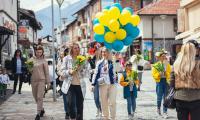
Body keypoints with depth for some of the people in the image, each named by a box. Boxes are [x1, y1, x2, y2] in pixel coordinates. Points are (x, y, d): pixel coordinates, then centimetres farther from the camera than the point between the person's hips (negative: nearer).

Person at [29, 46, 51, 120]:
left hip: (41, 80, -4)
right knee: (35, 97, 11)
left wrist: (48, 82, -1)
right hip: (33, 80, 4)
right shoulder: (31, 59, 7)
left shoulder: (43, 61, 0)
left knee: (40, 97, -8)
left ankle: (38, 113, -3)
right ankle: (42, 109, 31)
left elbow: (47, 72, 1)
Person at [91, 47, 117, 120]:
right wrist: (93, 84, 2)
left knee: (112, 102, -2)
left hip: (112, 84, -2)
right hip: (103, 84, 2)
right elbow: (96, 73, 7)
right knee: (104, 103, 8)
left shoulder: (112, 62, 2)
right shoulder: (99, 63, 6)